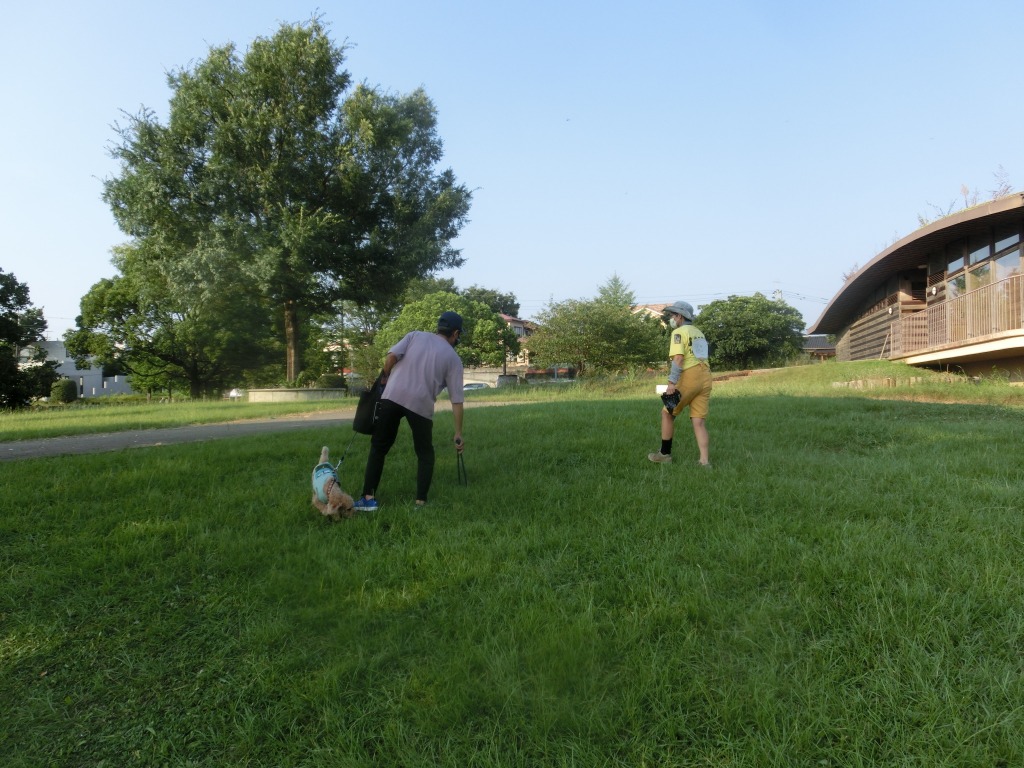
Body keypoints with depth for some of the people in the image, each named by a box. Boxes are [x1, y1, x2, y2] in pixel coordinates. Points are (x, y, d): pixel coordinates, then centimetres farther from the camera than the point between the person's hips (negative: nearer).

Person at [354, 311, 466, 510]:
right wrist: (458, 433, 12)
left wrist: (386, 378, 18)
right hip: (422, 405, -1)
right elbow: (456, 399, 9)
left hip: (392, 396, 1)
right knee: (425, 453, 18)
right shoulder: (453, 358, 12)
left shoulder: (415, 335, 16)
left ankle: (369, 498, 10)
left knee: (379, 447, 13)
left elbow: (391, 356, 0)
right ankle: (420, 501, 11)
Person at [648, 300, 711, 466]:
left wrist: (672, 382, -22)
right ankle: (704, 461, -3)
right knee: (699, 421, 4)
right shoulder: (698, 333, 23)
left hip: (689, 377, -7)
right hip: (705, 378, 7)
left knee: (667, 413, 8)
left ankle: (665, 453, 14)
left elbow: (678, 358, -17)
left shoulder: (679, 332, -4)